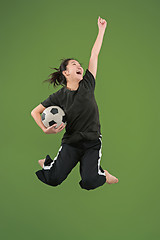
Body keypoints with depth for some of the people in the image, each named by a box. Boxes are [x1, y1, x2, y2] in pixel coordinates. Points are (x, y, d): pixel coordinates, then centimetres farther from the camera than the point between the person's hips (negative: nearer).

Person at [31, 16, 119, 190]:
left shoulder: (87, 85, 2)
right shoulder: (59, 96, -2)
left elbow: (94, 55, 3)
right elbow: (35, 112, 5)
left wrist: (101, 29, 5)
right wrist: (45, 129, -11)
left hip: (93, 142, 1)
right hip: (71, 143, 0)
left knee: (89, 183, -22)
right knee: (53, 179, -19)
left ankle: (103, 174, 13)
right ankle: (47, 163, 16)